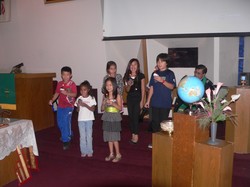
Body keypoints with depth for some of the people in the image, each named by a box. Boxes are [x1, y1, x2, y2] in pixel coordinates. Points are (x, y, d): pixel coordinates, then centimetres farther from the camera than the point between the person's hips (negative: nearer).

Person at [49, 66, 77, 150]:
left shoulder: (72, 84, -9)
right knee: (60, 123, 14)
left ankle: (66, 141, -4)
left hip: (68, 106, -6)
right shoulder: (59, 84, 7)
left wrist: (66, 93, -31)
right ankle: (68, 135, 39)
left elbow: (75, 94, -17)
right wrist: (52, 100, -1)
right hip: (60, 106, 6)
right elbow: (57, 93, 12)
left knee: (66, 122, -13)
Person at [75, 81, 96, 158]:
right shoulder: (79, 98, 3)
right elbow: (77, 110, 1)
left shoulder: (91, 98, -3)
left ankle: (89, 151, 14)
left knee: (89, 135, 4)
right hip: (81, 119, 2)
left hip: (89, 119, -2)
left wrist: (85, 105, -22)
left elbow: (93, 109, -10)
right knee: (82, 136, 7)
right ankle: (83, 151, 16)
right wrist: (78, 105, -19)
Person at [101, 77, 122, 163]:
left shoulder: (117, 96, -6)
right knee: (109, 137, 10)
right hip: (107, 118, 5)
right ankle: (111, 154, 23)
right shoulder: (105, 96, 5)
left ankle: (118, 154, 10)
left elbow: (120, 108, -10)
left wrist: (113, 104, -23)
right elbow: (102, 109, 7)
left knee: (114, 137, -4)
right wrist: (103, 104, -13)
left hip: (115, 118, -4)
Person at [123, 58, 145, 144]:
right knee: (131, 117, 6)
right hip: (130, 98, 4)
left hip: (138, 98, -4)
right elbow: (127, 90, 9)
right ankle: (133, 135, 16)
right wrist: (129, 85, -13)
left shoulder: (141, 76, -4)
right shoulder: (127, 76, 6)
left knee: (135, 117, -9)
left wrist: (142, 101, -9)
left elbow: (143, 89, -4)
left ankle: (136, 135, 1)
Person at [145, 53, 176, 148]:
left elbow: (171, 86, -14)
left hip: (165, 103, -4)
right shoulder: (154, 73, 10)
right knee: (155, 121, 10)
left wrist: (162, 80, -26)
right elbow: (151, 88, 12)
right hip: (155, 102, 4)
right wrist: (148, 101, 11)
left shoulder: (170, 73, -3)